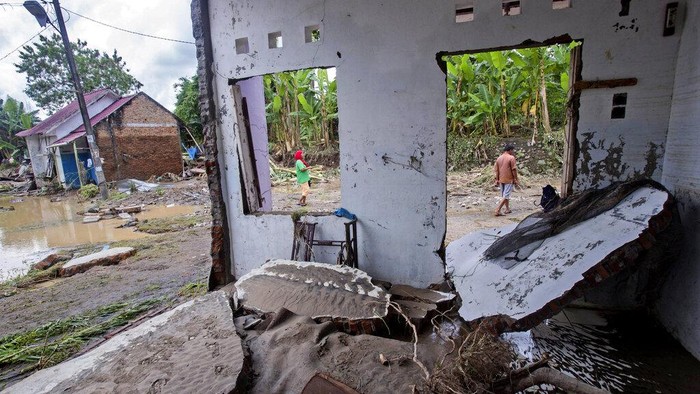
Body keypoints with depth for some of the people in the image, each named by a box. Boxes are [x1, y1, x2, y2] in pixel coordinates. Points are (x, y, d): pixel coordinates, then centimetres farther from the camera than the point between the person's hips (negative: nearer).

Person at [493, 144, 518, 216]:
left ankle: (507, 209, 27)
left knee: (504, 195, 16)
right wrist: (515, 179, -4)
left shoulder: (499, 158, 8)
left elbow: (496, 170, 9)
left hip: (501, 180, 7)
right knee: (506, 196, -6)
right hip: (509, 179, -7)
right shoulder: (511, 158, -10)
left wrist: (497, 179, 14)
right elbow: (513, 170, -11)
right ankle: (498, 210, -14)